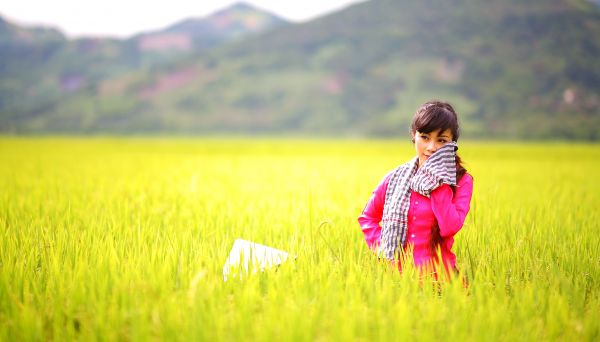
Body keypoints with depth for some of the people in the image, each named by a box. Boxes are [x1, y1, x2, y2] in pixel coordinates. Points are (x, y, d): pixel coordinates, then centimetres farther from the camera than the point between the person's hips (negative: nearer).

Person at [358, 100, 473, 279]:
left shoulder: (461, 181, 2)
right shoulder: (395, 177, 9)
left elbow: (450, 228, -13)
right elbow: (367, 217, 21)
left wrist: (440, 182, -9)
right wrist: (381, 247, 7)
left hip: (438, 275, -2)